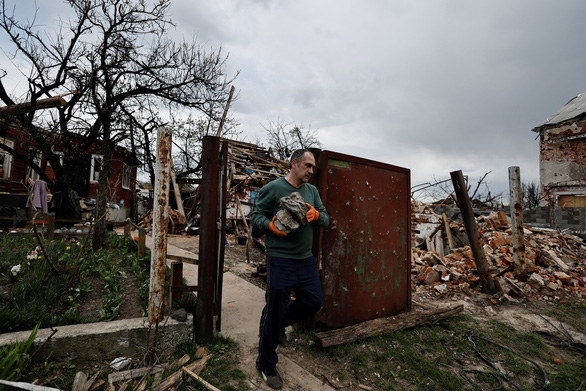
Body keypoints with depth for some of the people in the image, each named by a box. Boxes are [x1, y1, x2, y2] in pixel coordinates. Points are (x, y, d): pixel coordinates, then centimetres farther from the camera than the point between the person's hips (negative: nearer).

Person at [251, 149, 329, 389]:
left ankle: (280, 323, 40)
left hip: (306, 260, 6)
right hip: (280, 261, -6)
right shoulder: (273, 188, -8)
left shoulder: (312, 191, 10)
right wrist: (270, 226, -25)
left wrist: (316, 214, -13)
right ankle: (266, 365, 28)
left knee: (314, 301, 12)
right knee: (274, 310, 5)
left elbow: (326, 220, 10)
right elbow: (257, 215, -5)